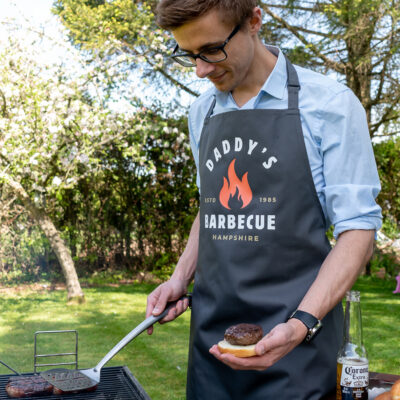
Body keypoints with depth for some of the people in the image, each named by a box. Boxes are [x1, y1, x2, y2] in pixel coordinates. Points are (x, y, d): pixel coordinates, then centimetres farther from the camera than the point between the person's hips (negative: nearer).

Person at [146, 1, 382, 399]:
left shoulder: (329, 103, -8)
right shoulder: (201, 113, 9)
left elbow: (358, 225, -10)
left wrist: (302, 324, -21)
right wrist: (180, 277, 5)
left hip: (295, 340, -4)